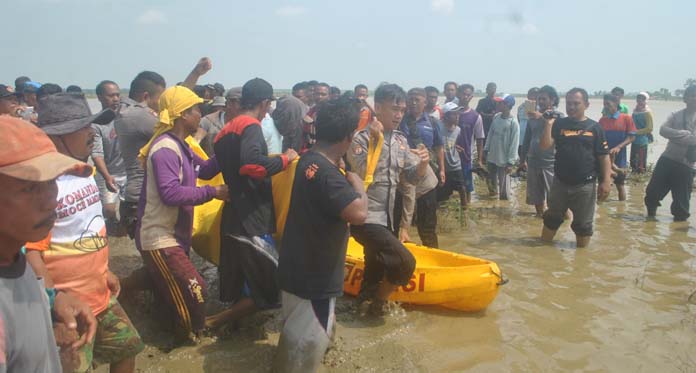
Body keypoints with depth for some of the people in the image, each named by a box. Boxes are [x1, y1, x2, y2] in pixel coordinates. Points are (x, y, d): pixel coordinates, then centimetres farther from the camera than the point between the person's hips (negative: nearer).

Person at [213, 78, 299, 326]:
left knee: (239, 288, 17)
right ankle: (214, 322, 6)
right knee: (268, 287, -1)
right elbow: (251, 164, -30)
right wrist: (285, 159, -16)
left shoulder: (228, 129, 17)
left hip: (234, 218, 10)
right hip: (251, 220, -10)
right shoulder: (250, 126, -11)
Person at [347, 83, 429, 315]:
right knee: (405, 263, -15)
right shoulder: (361, 138, -13)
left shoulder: (400, 140, 8)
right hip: (366, 218, -7)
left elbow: (412, 178, 9)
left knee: (375, 273, 18)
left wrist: (423, 164, -12)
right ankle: (378, 302, 10)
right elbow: (362, 178, -24)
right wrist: (376, 142, -27)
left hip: (385, 218, 8)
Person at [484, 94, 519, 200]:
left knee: (503, 186, 4)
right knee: (491, 181, 20)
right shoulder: (496, 117, 1)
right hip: (492, 157, 6)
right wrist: (486, 149, 11)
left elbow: (514, 143, -16)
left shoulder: (513, 122, -17)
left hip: (504, 160, -6)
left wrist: (510, 162, -16)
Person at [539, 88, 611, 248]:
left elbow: (604, 157, -2)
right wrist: (549, 124, -15)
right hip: (560, 182, 2)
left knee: (583, 224, 8)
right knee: (552, 218, 16)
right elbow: (544, 146, -9)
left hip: (585, 185, -2)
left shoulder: (594, 127, -1)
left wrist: (606, 181, -10)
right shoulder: (559, 124, 2)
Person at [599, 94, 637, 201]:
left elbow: (631, 137, -6)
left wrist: (619, 147, -20)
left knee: (620, 185, 9)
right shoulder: (602, 120, 3)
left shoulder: (626, 118, -4)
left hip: (619, 158, -2)